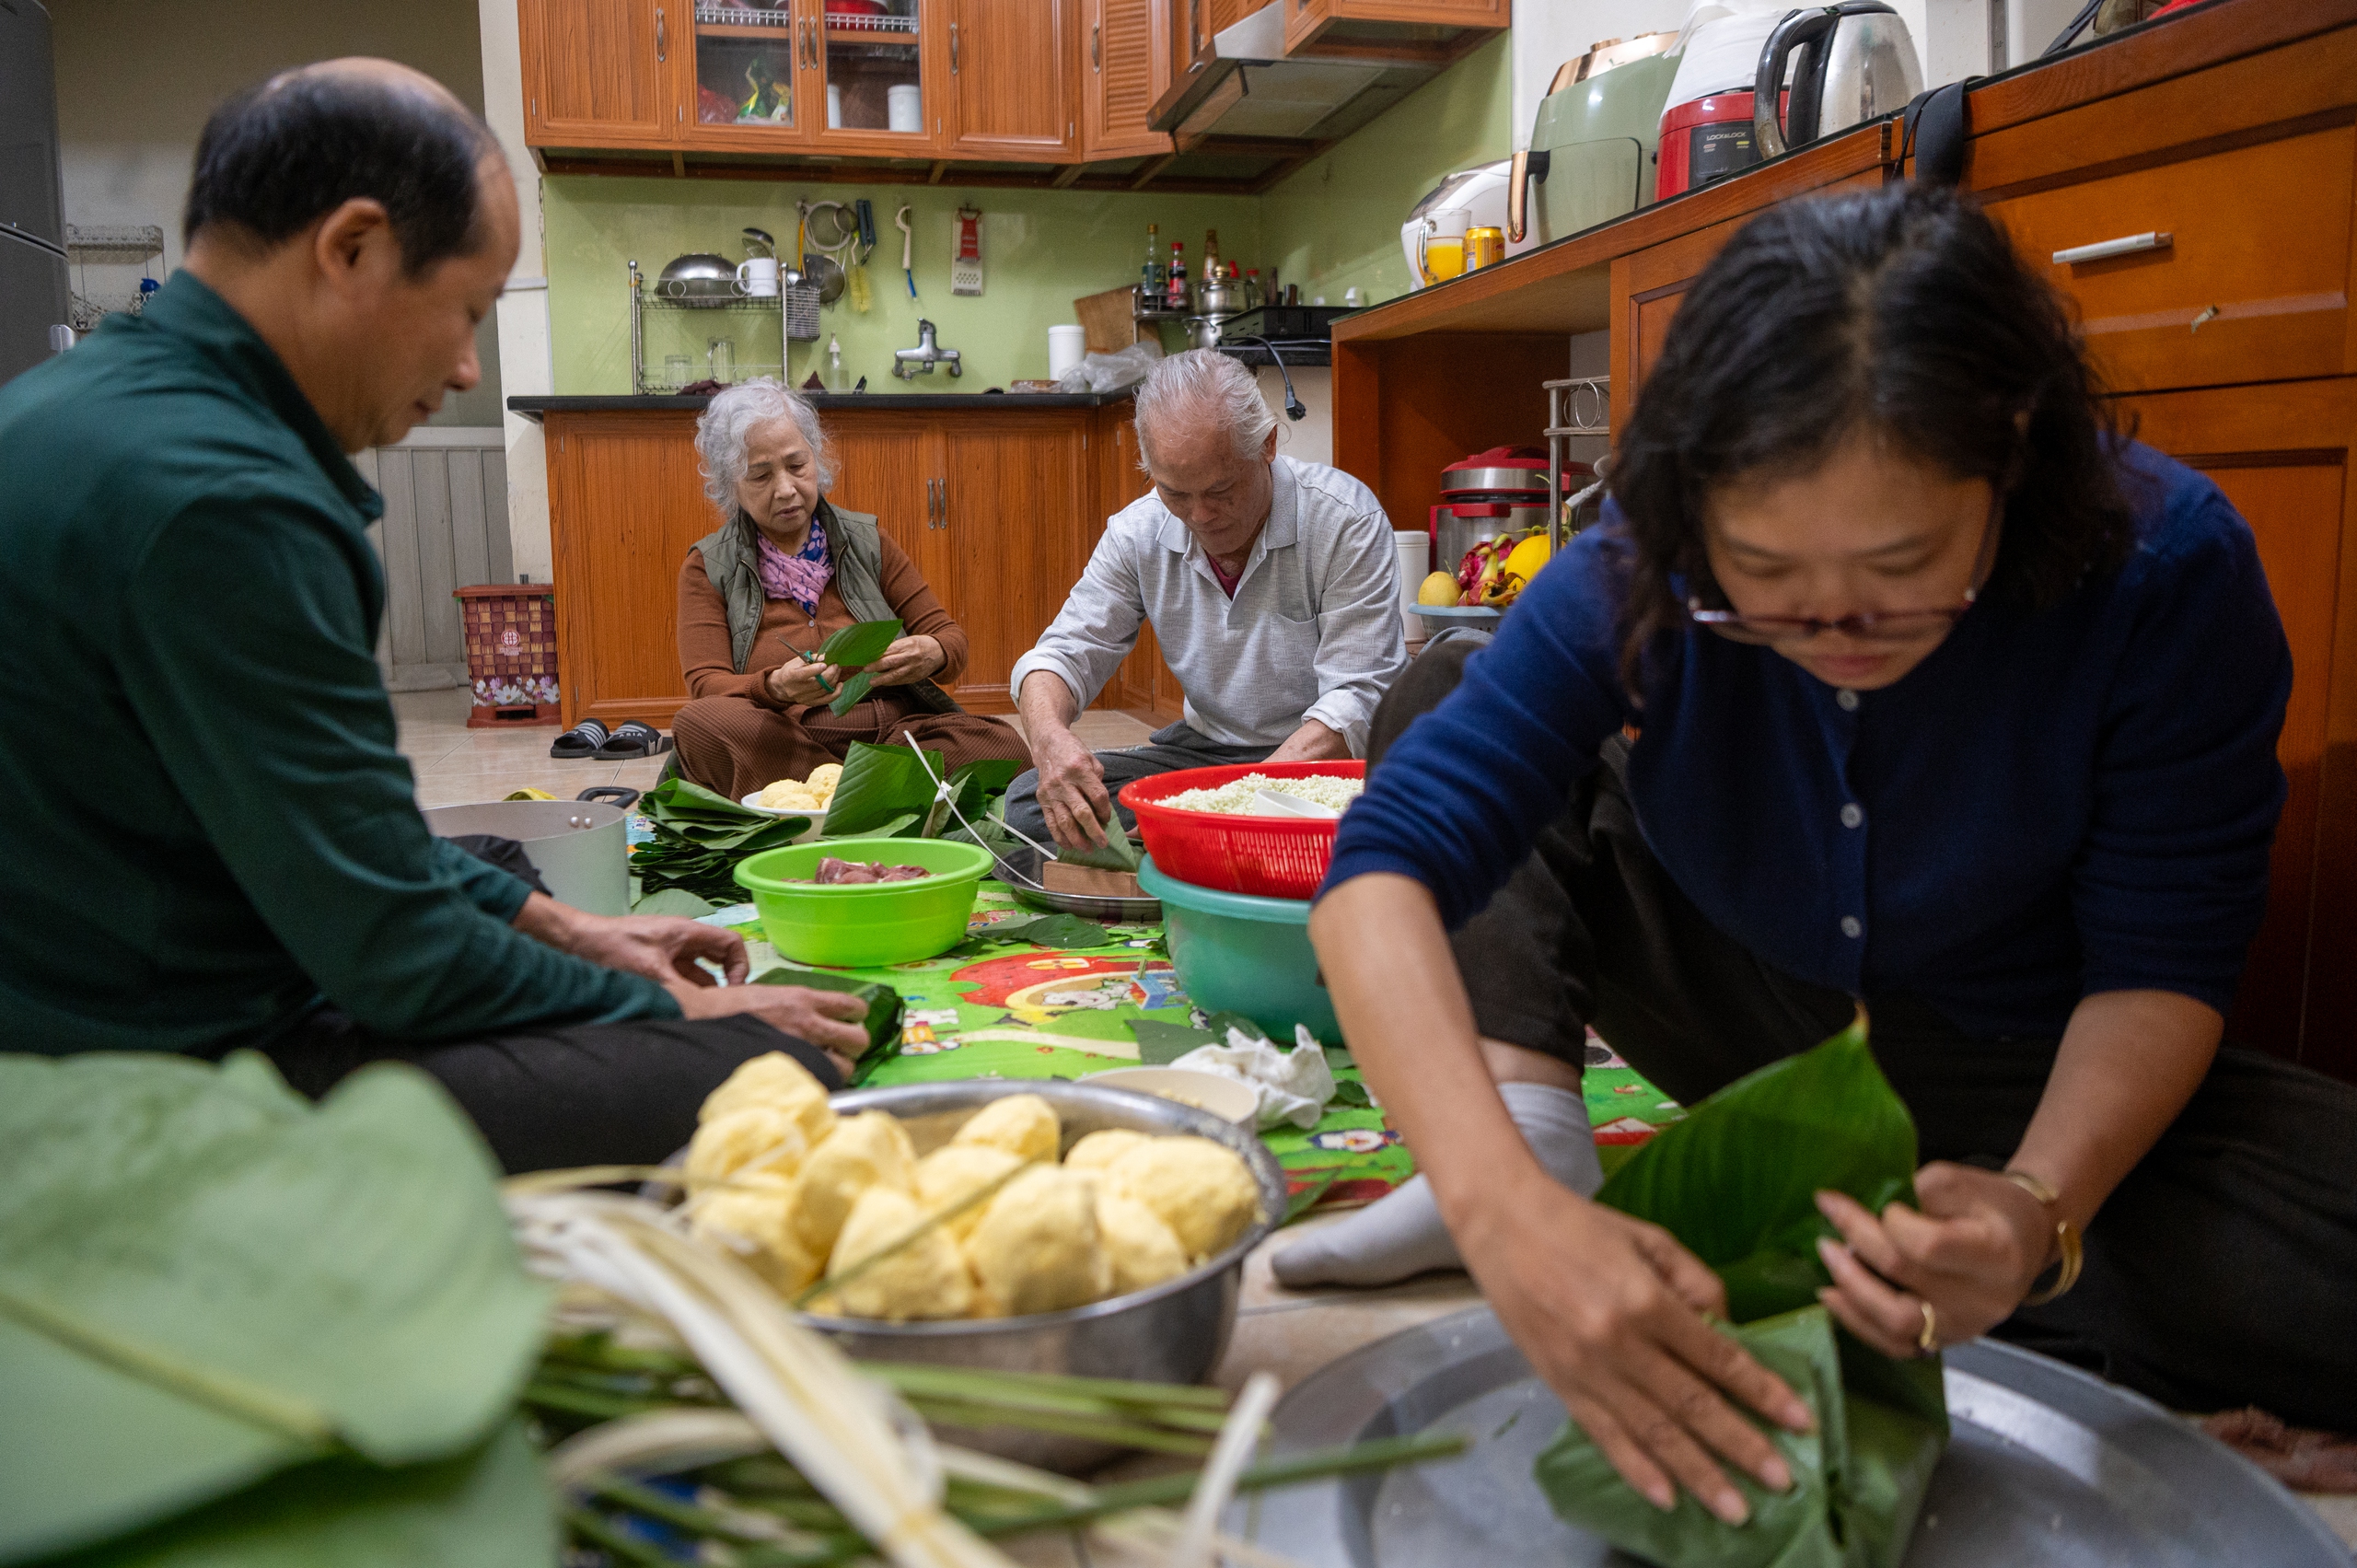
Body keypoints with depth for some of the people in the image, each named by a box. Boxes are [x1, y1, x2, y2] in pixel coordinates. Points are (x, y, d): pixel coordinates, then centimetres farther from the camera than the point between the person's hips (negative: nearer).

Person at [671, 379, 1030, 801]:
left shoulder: (865, 541, 15)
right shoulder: (708, 568, 9)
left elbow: (951, 635, 13)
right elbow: (707, 685, -2)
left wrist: (933, 654, -13)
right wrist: (775, 688, -26)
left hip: (896, 729, 1)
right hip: (782, 746, -1)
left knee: (1003, 748, -28)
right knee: (698, 724, -35)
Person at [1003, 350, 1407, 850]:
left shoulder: (1346, 521, -17)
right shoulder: (1138, 533, -3)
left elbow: (1357, 699, -21)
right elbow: (1066, 653, -1)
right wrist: (1050, 737, -27)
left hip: (1327, 760, -5)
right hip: (1204, 749, 5)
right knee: (1030, 801, -15)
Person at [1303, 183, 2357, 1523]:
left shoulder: (2165, 570, -25)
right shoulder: (1634, 582, -24)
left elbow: (2161, 961, -18)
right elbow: (1386, 868, -34)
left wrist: (2041, 1205, -38)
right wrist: (1502, 1199, -50)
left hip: (2015, 1073, 0)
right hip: (1742, 1022, 1)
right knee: (1441, 691, -10)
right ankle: (1539, 1133, -23)